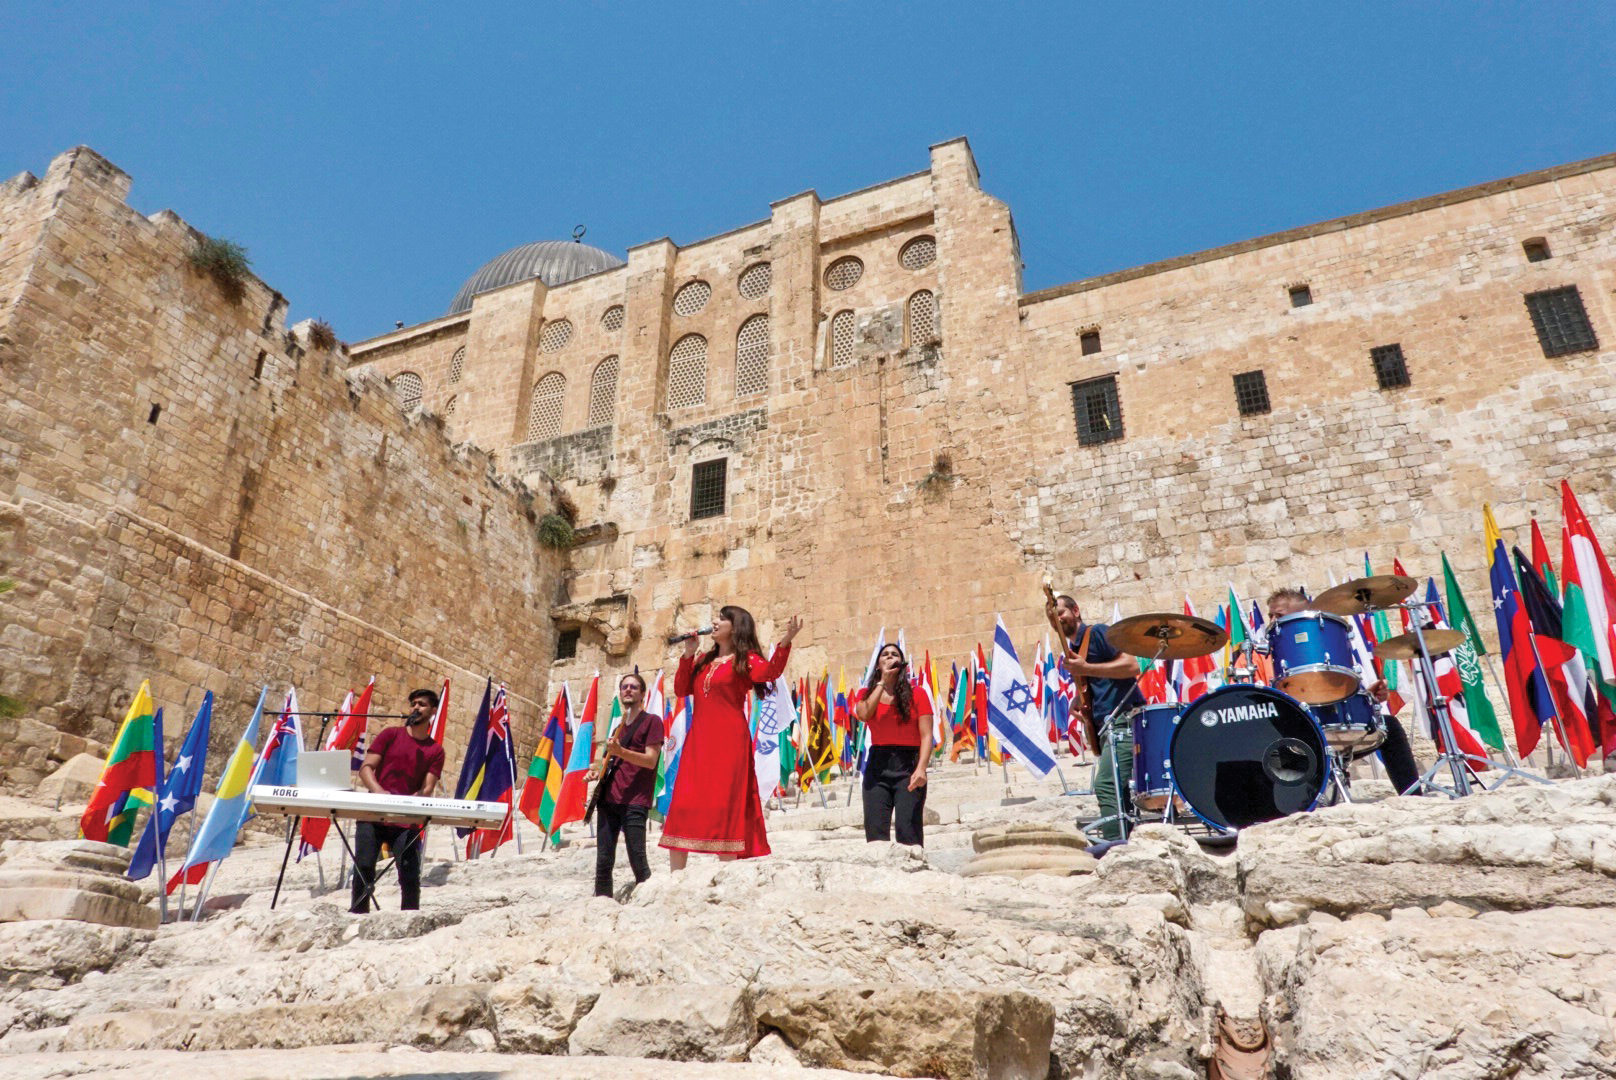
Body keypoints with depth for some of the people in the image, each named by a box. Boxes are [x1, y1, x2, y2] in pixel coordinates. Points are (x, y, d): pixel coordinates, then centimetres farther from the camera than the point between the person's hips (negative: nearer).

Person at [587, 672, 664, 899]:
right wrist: (598, 770, 12)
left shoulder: (652, 721, 3)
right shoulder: (618, 727, 25)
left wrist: (620, 751, -21)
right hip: (608, 799, 7)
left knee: (637, 861, -11)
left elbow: (650, 760, -8)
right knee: (603, 861, 2)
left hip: (634, 801, -7)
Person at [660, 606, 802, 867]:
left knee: (725, 805, -8)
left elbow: (769, 672, -19)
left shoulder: (745, 659, 2)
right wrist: (688, 655, 7)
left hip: (729, 740, -6)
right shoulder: (704, 660, 21)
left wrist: (786, 640, -34)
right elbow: (681, 689, 14)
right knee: (681, 805, 1)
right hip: (698, 740, 6)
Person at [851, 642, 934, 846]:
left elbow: (926, 736, -3)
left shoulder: (916, 695, 5)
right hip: (877, 764, 2)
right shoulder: (865, 693, 13)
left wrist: (921, 768, -19)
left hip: (908, 765, -2)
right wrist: (883, 681, -5)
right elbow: (864, 714, -10)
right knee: (875, 832, -4)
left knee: (909, 833, -10)